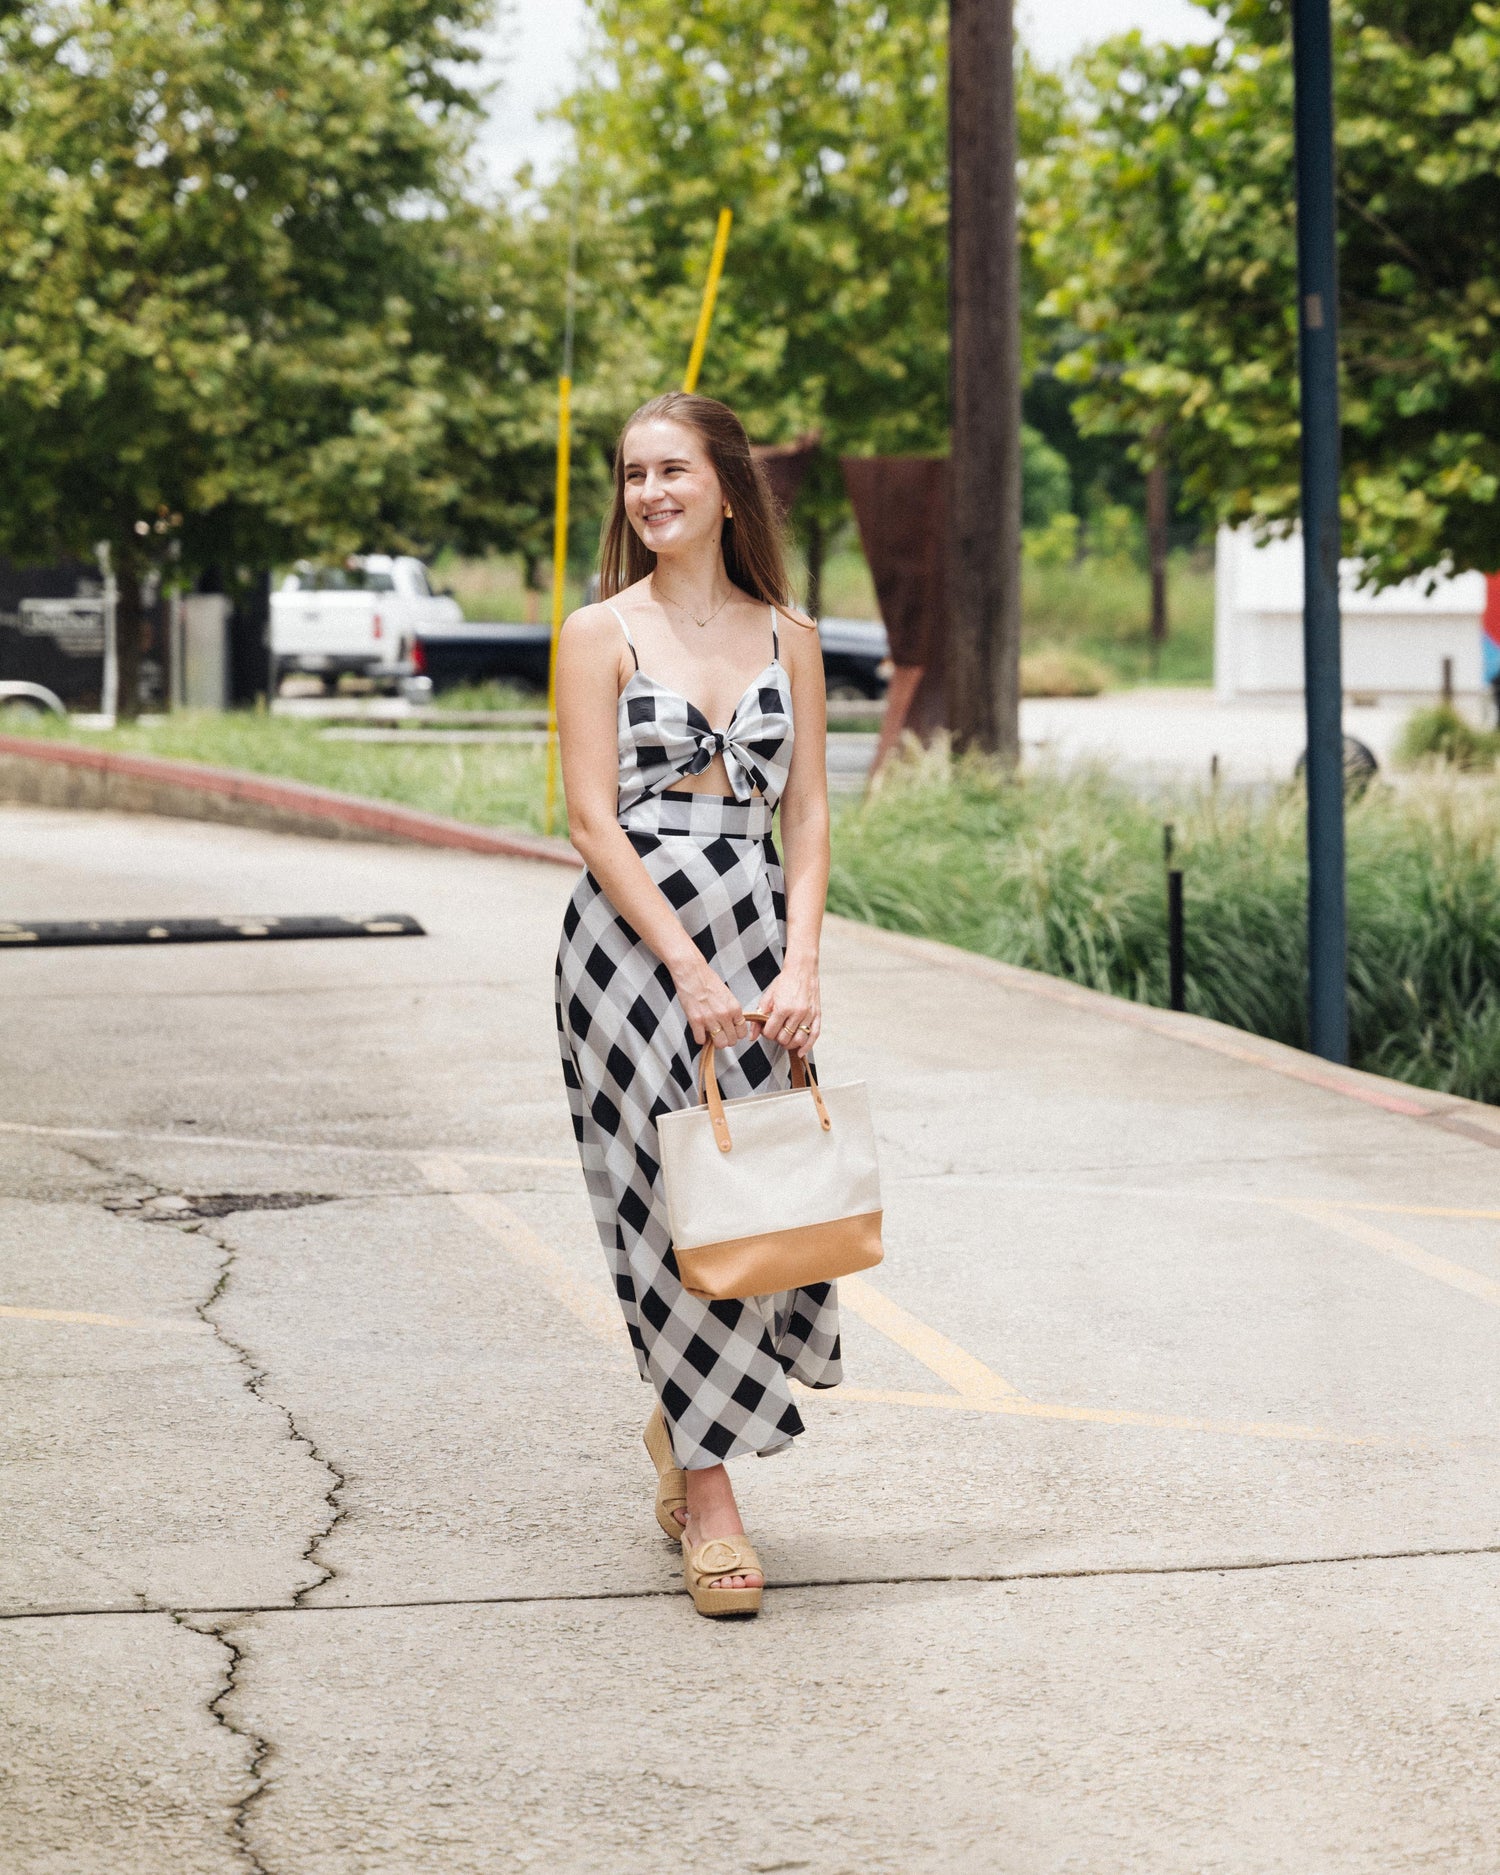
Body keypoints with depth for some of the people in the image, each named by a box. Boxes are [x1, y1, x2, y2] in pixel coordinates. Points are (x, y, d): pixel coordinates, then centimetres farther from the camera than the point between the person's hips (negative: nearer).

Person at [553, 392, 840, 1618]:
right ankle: (708, 1494, 4)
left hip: (758, 930, 3)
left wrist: (798, 966, -9)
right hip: (631, 935, -3)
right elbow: (595, 820, -7)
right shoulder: (601, 634, 0)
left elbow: (808, 814, 6)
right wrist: (692, 971, -15)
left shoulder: (789, 637, 9)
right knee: (669, 1195, -3)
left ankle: (684, 1419, 29)